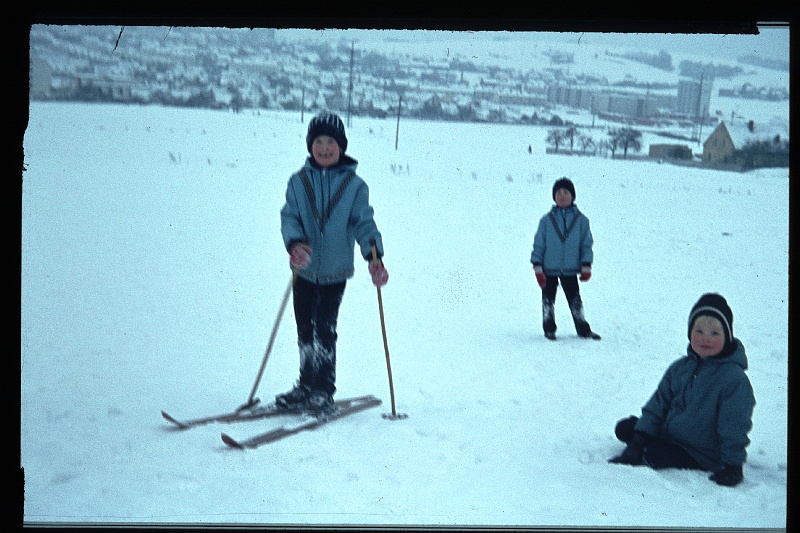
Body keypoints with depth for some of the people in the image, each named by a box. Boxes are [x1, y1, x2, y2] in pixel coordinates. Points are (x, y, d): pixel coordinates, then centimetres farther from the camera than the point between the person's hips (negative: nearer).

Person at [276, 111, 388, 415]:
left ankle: (323, 392, 8)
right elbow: (289, 217, -4)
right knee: (305, 330, 12)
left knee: (324, 331, -5)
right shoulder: (299, 181, 1)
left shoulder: (354, 185, -4)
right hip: (304, 268, 3)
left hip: (335, 270, -3)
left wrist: (374, 256, -22)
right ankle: (306, 387, 26)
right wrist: (294, 243, -26)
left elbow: (364, 222, -5)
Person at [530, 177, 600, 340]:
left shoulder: (581, 220, 2)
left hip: (570, 269, 0)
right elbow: (538, 245, 2)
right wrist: (538, 268, -3)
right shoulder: (546, 220, 0)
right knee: (548, 300, 8)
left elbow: (586, 244, 5)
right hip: (549, 268, 0)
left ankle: (583, 329, 19)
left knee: (575, 301, 5)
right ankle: (549, 329, 23)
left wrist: (586, 267, 0)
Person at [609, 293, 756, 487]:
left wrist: (732, 466, -20)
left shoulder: (734, 378, -18)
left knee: (654, 455, -28)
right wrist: (638, 442, -5)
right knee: (625, 428, -1)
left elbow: (734, 429, -16)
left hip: (702, 455, -7)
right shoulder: (680, 368, 2)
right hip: (668, 435, 7)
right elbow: (658, 405, 2)